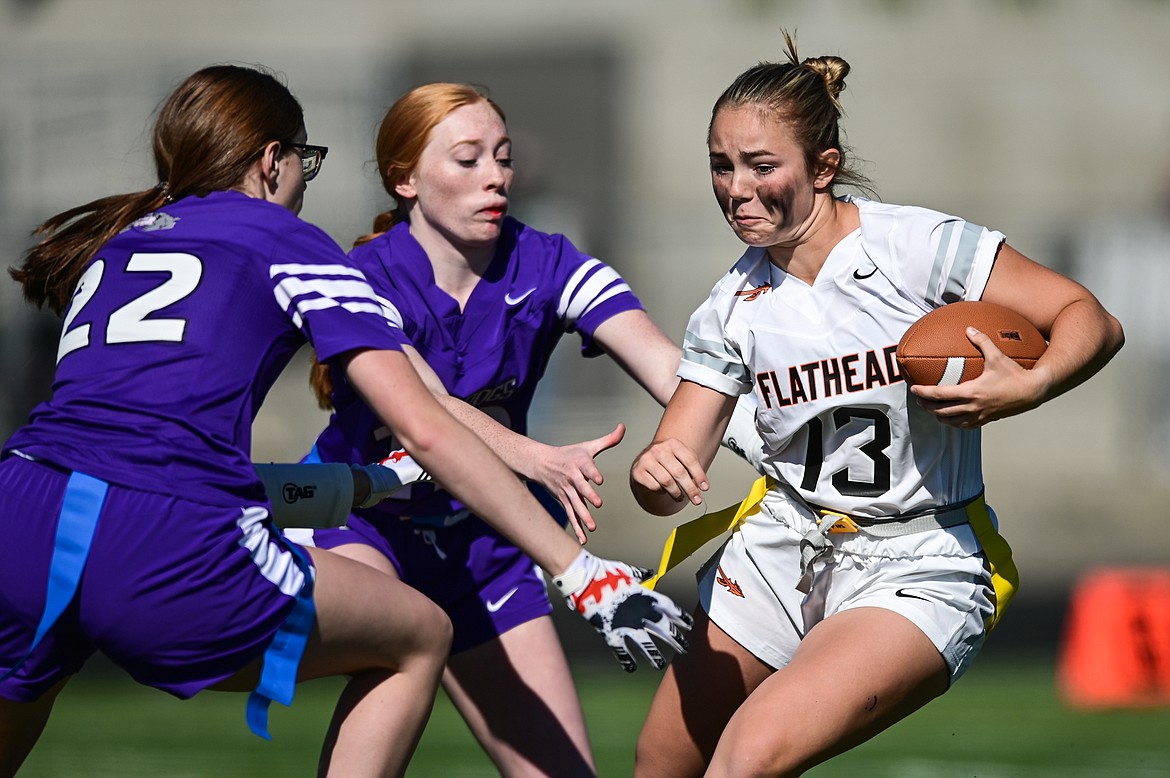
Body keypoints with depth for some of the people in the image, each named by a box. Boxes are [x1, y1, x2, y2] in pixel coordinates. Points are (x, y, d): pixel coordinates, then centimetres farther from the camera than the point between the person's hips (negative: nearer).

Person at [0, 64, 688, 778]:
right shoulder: (287, 243, 15)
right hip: (164, 547, -5)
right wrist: (582, 572, 6)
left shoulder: (110, 244, 31)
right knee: (419, 638, 18)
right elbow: (425, 429, 6)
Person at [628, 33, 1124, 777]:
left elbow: (1093, 321, -12)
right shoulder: (732, 308, 0)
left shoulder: (917, 245, -15)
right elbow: (673, 475, 0)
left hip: (920, 568, -6)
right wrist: (653, 472, -25)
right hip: (783, 546, 6)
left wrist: (1027, 387, -33)